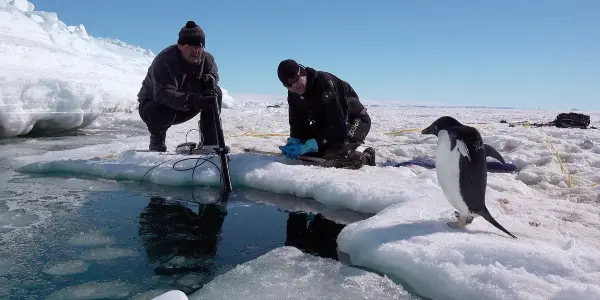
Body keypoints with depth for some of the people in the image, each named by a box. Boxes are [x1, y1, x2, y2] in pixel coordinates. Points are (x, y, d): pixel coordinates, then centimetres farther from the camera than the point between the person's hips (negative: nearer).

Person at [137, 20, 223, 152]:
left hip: (184, 109, 5)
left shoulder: (206, 58, -11)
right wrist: (192, 101, -58)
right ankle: (157, 145, -4)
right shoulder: (164, 61, -30)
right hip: (153, 104, -5)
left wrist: (209, 79, -23)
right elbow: (163, 94, -41)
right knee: (163, 113, -41)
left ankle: (210, 144, -12)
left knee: (215, 92, -15)